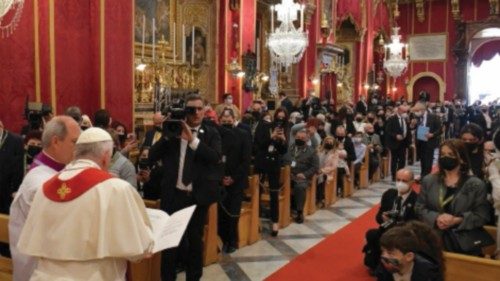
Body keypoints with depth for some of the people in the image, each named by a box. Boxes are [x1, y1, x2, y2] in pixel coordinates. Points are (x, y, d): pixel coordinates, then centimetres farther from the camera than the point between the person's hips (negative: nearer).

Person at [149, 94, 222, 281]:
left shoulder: (211, 134, 1)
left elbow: (216, 157, -17)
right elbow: (152, 157, -3)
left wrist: (192, 139, -23)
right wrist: (168, 135, -14)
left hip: (198, 197, 0)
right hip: (173, 195, 0)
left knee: (195, 240, 13)